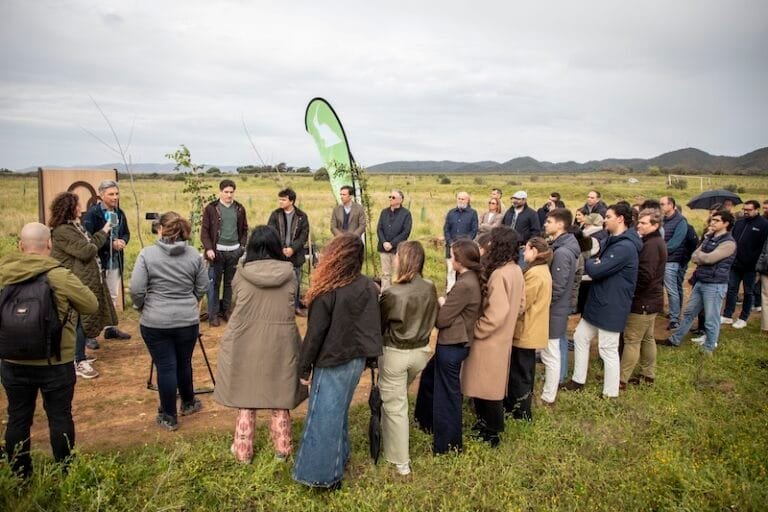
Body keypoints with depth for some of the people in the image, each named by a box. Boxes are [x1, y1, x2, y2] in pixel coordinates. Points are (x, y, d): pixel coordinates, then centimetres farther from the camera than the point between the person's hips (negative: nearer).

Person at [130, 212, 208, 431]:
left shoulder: (147, 253, -10)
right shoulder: (194, 254, -1)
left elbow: (136, 289, -11)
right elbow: (202, 288, 4)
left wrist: (141, 307, 8)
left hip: (155, 322, -2)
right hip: (187, 321, 3)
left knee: (165, 367, 6)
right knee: (184, 364, 20)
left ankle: (169, 417, 17)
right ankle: (188, 403, 39)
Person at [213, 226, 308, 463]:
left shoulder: (242, 272, -9)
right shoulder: (289, 273, -7)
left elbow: (234, 304, 4)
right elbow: (293, 305, 5)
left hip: (245, 342, -1)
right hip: (281, 342, 1)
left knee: (245, 393, 15)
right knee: (278, 393, 16)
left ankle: (243, 450, 26)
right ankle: (282, 447, 27)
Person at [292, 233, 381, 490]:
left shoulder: (328, 292, -21)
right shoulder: (368, 286, -3)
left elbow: (315, 334, -16)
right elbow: (372, 324, 7)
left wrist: (304, 368, -5)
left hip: (332, 362, -7)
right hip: (357, 360, 7)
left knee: (324, 416, 6)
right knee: (338, 411, 23)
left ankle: (324, 474, 17)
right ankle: (339, 457, 38)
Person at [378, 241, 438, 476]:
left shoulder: (391, 294, -24)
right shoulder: (430, 288, -11)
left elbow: (378, 326, -9)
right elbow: (433, 320, 5)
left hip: (395, 354, -5)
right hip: (420, 351, 5)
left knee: (394, 406, 11)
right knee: (398, 397, 28)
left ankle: (401, 462, 21)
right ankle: (393, 445, 46)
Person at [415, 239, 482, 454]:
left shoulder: (464, 285, -26)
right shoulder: (471, 279, 5)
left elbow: (442, 319, -20)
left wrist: (440, 303, -2)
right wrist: (445, 303, -6)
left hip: (452, 345, -10)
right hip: (453, 342, 10)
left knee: (447, 393, 6)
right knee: (429, 378, 26)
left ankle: (448, 443, 23)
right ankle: (428, 422, 45)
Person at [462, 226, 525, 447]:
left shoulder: (499, 274, -26)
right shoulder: (516, 270, 2)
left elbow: (495, 314, -28)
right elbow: (519, 303, 12)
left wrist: (475, 330, -16)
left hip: (490, 340, -9)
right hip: (503, 338, 9)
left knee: (486, 387, 7)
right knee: (493, 385, 22)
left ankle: (491, 433, 21)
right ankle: (489, 423, 37)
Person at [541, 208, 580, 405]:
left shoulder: (562, 252, -24)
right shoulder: (560, 247, 7)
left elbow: (556, 289, -23)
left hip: (553, 310, -9)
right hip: (558, 308, 9)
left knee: (550, 354, 2)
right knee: (554, 350, 21)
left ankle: (548, 396, 14)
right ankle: (552, 382, 35)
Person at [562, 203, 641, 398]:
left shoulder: (625, 247, -24)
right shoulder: (612, 241, 11)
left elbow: (596, 271, -27)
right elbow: (599, 265, 13)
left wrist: (588, 263, -6)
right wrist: (594, 263, -10)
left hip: (611, 307, -10)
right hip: (597, 302, 10)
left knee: (608, 350, 3)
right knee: (580, 337, 16)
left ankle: (610, 393, 19)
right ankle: (578, 380, 30)